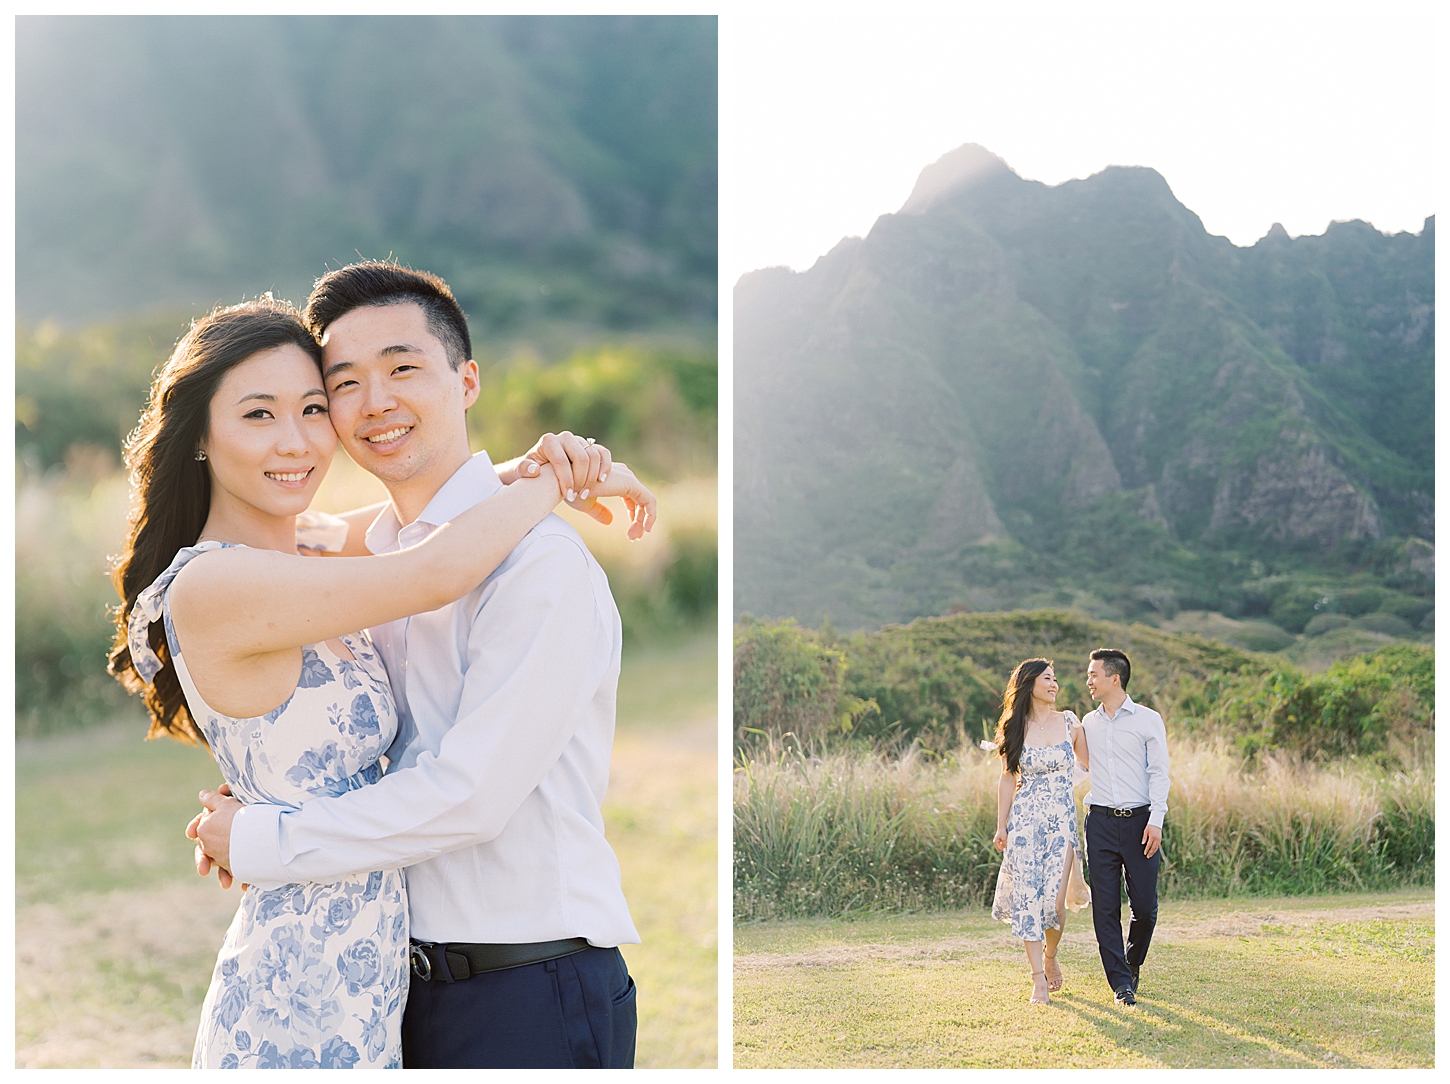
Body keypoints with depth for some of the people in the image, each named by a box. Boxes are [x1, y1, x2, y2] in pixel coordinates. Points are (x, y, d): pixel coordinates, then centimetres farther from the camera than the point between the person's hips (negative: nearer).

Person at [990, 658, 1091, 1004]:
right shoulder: (1016, 728, 3)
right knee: (1028, 898, -7)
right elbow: (1008, 779, 7)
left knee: (1055, 900, -7)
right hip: (1025, 820, 0)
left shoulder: (1069, 723, 6)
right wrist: (1001, 827, 4)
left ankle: (1050, 957, 23)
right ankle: (1039, 980, -1)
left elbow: (1091, 765, 16)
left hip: (1062, 820, 0)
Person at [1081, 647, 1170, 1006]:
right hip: (1100, 822, 3)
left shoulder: (1148, 720, 2)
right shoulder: (1087, 724, 13)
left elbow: (1159, 773, -2)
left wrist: (1155, 821, -12)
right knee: (1105, 907, -3)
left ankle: (1132, 965, 25)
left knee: (1145, 906, -1)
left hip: (1139, 820, -3)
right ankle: (1121, 985, 4)